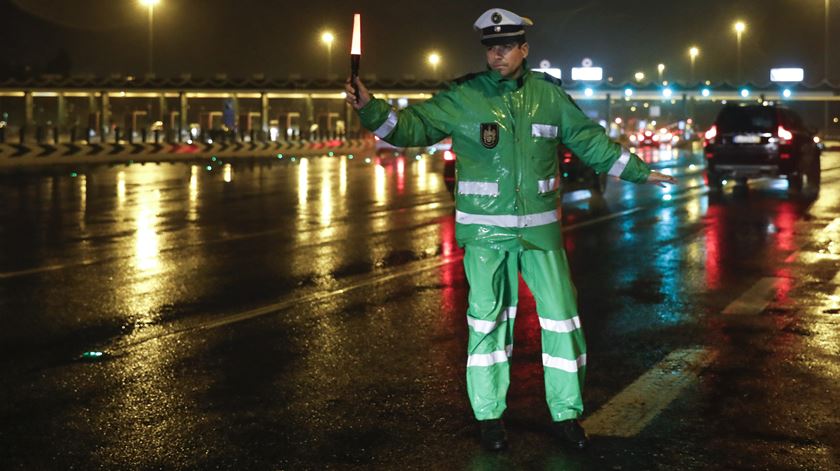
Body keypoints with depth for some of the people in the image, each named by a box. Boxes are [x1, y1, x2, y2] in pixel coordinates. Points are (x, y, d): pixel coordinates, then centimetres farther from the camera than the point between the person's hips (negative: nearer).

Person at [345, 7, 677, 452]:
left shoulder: (549, 95, 2)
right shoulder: (462, 97, -4)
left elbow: (591, 141, 11)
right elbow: (412, 126, -9)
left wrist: (638, 171, 14)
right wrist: (371, 108, -25)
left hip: (539, 229, 2)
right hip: (484, 231, -2)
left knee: (561, 319, 5)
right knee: (487, 322, 6)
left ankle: (565, 413, 19)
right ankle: (489, 416, 19)